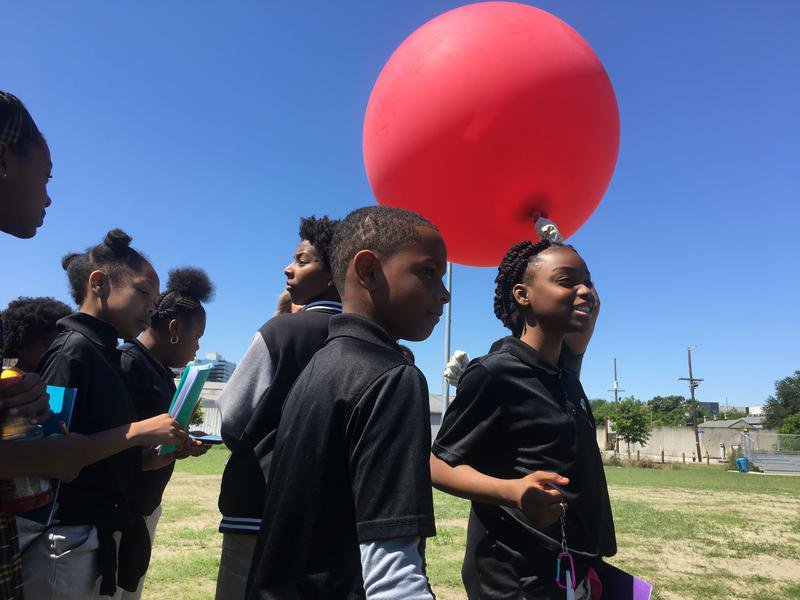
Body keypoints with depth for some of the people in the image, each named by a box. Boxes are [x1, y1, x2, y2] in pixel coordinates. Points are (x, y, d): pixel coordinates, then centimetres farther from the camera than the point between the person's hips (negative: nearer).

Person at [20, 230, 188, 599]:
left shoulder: (103, 353, 11)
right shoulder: (74, 348, -14)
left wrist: (147, 458, 1)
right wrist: (135, 432, -23)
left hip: (98, 537, 9)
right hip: (67, 544, -9)